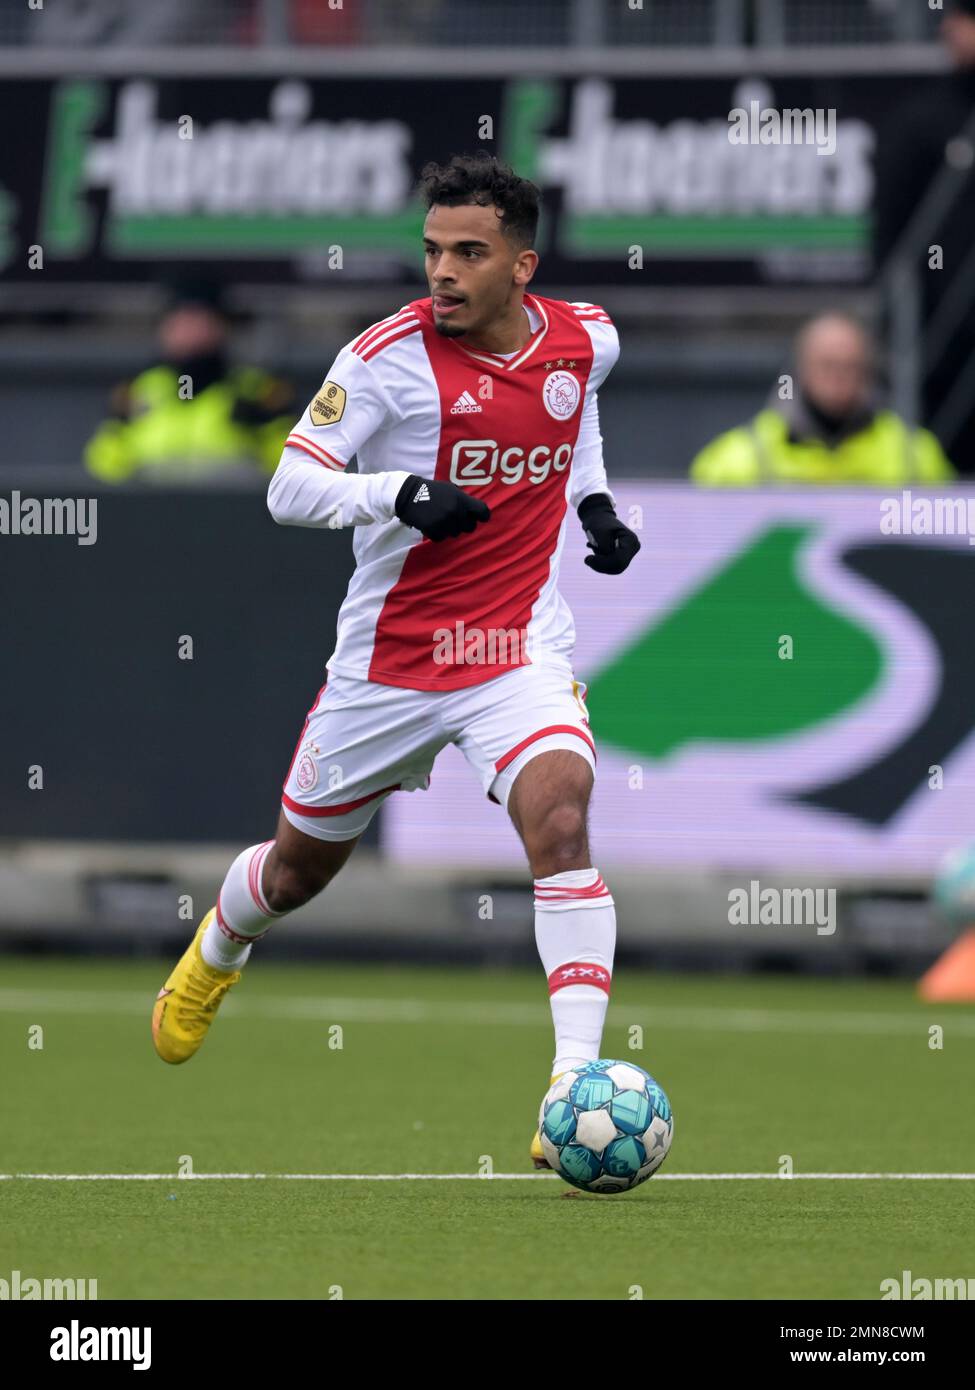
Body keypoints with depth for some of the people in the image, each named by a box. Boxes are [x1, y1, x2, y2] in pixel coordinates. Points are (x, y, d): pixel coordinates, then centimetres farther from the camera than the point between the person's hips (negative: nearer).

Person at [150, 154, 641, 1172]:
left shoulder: (585, 341, -2)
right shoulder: (391, 354, -15)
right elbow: (289, 488, -17)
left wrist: (592, 497, 9)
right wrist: (400, 494, -33)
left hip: (518, 649, 1)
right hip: (389, 657, -1)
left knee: (559, 821, -27)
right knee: (300, 866, 16)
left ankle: (578, 1081, -29)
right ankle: (217, 950, 53)